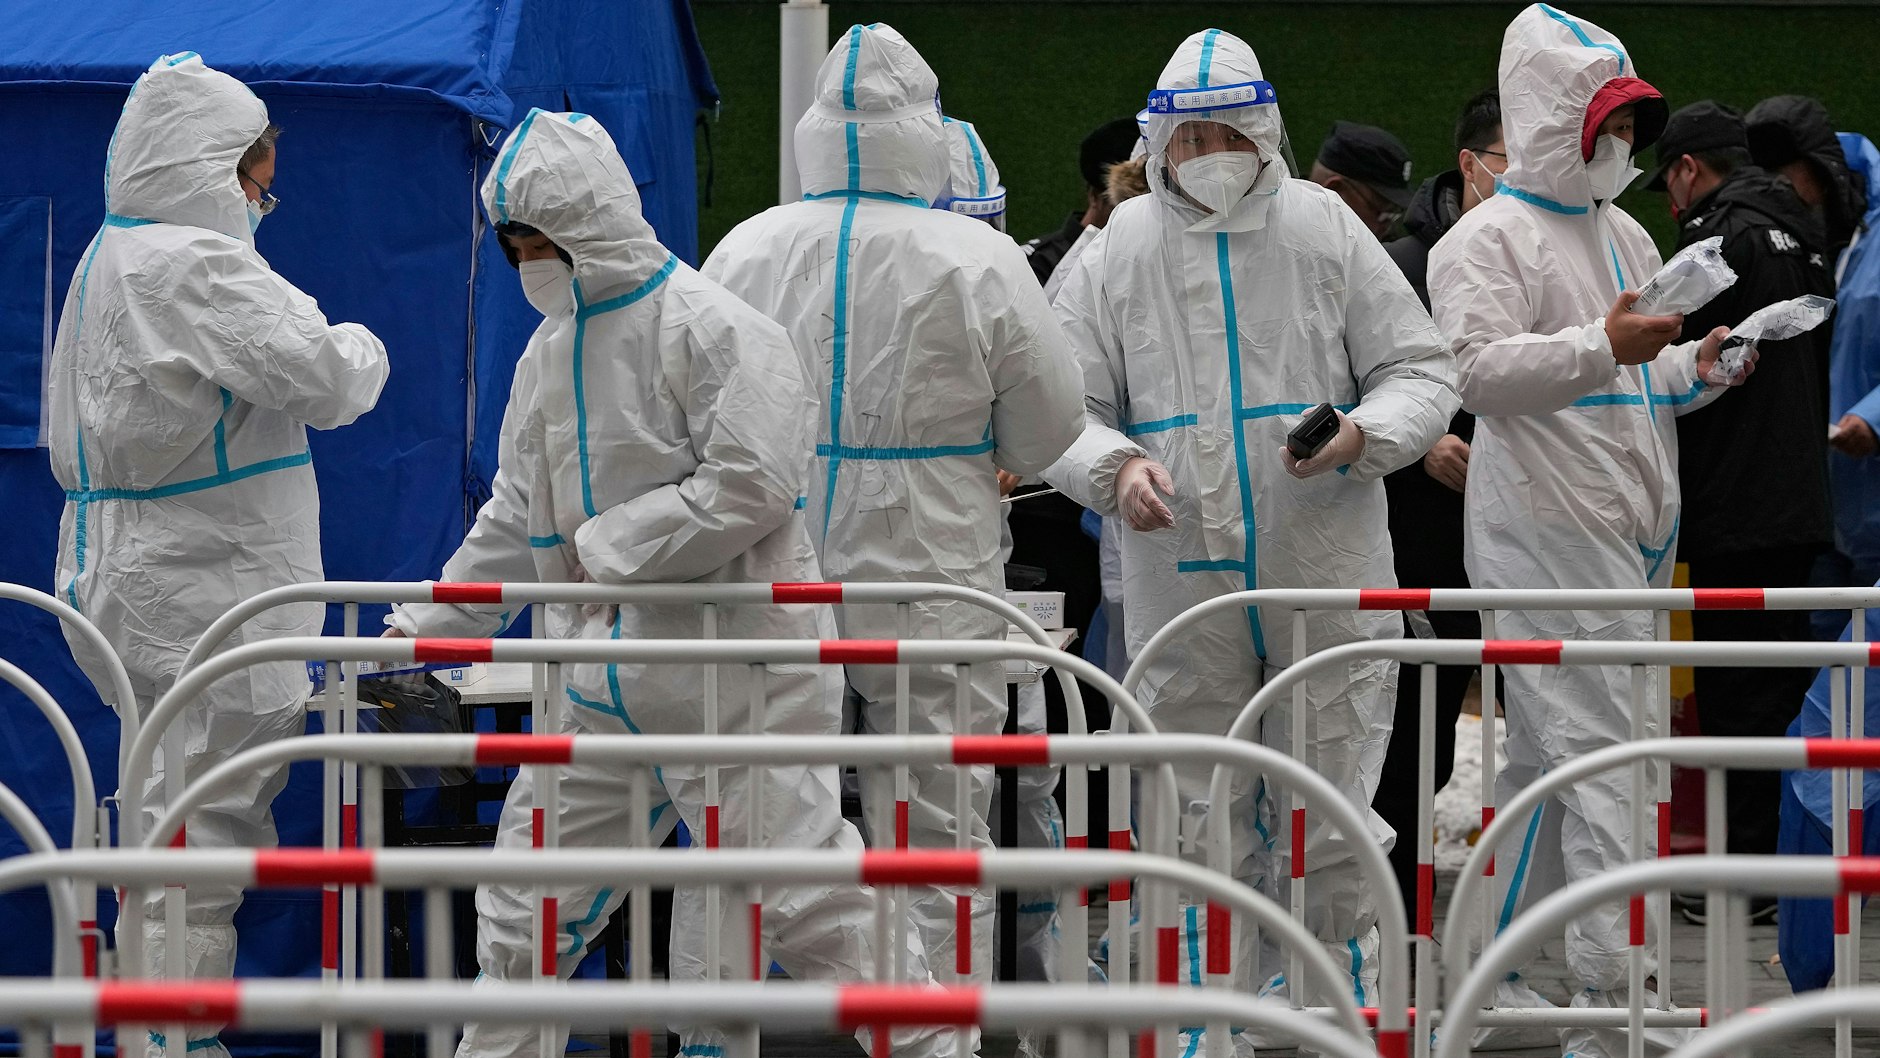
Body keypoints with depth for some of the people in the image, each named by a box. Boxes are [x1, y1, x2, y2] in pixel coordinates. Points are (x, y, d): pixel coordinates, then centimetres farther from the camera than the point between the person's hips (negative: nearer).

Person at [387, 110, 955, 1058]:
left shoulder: (715, 330, -12)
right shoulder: (550, 354, 14)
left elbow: (749, 487, -21)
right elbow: (515, 519, 23)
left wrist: (607, 546, -15)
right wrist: (427, 626, 19)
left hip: (733, 680, -8)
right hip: (602, 687, 8)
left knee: (802, 904, -8)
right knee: (522, 911, 11)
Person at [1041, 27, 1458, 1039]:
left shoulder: (1323, 228, 3)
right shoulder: (1119, 250, 4)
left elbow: (1422, 373, 5)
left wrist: (1359, 435, -15)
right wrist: (1116, 466, -15)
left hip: (1328, 580, -1)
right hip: (1181, 585, 1)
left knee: (1330, 823, 3)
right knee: (1199, 818, 6)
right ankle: (1205, 1023, 15)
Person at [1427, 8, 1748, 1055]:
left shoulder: (1626, 237, 22)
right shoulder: (1491, 240, -6)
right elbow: (1478, 369, -19)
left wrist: (1699, 367, 11)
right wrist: (1604, 346, -27)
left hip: (1632, 533, 9)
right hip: (1548, 532, -9)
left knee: (1544, 755, 14)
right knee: (1593, 753, -15)